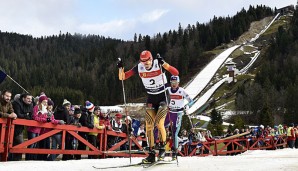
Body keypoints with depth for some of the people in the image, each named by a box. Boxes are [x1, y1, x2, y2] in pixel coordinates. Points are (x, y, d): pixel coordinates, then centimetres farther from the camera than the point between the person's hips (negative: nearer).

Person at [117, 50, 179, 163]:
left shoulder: (158, 64, -18)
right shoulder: (139, 68, -8)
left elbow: (176, 73, -29)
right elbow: (122, 77, -3)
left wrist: (163, 63, -39)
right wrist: (120, 68, -22)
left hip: (163, 97, -4)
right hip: (151, 99, 4)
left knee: (159, 124, -16)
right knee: (149, 126, -2)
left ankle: (162, 148, 9)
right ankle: (151, 154, 8)